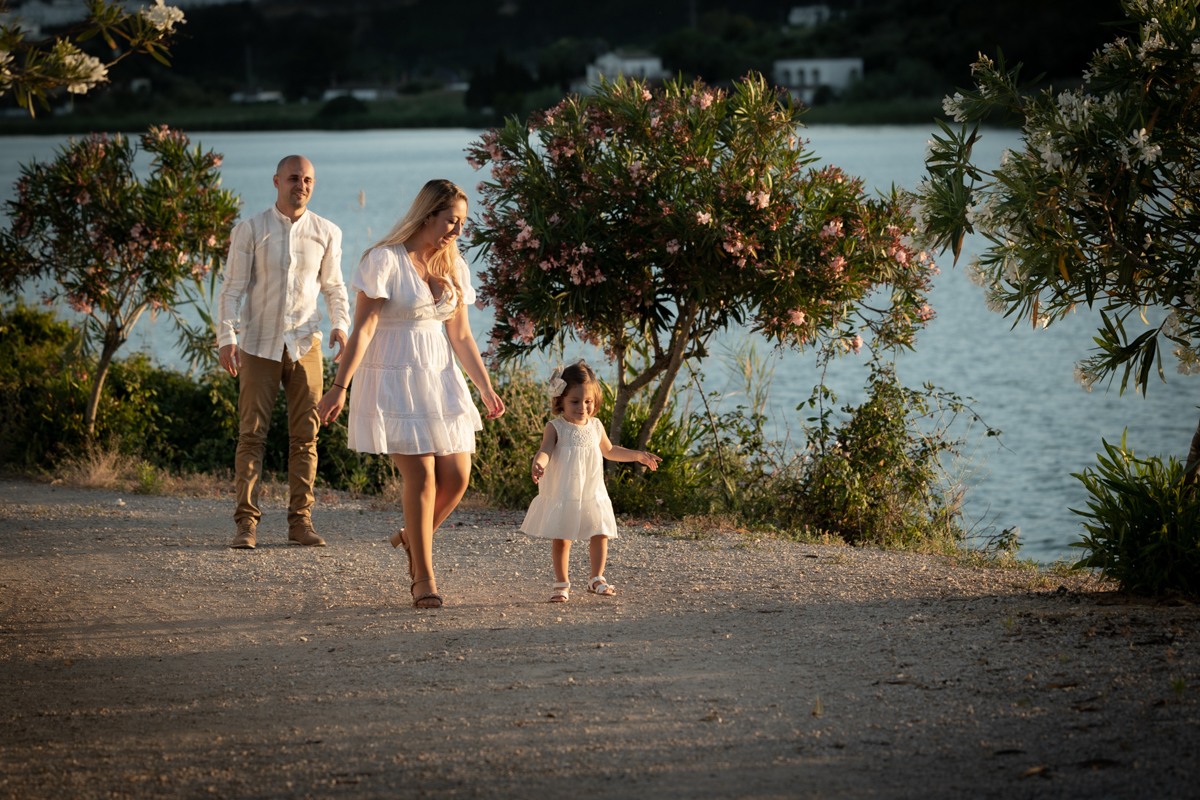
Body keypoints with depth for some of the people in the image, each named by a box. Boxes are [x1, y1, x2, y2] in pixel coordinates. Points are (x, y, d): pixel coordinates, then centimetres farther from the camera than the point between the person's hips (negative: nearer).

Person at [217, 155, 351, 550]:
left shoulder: (327, 233, 5)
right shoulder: (249, 230, -2)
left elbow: (334, 287, 15)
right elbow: (232, 289, -2)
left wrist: (341, 325, -2)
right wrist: (226, 338, -14)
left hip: (305, 343, 2)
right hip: (259, 346, -2)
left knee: (305, 436, 2)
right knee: (252, 434, -4)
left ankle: (300, 522, 8)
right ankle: (246, 522, -2)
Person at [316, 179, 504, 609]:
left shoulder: (452, 267, 8)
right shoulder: (384, 261, -12)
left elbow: (461, 336, 14)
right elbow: (363, 328, -15)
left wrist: (486, 389, 14)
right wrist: (340, 387, -20)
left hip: (440, 378, 6)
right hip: (393, 379, -6)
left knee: (457, 475, 0)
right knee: (421, 477, -10)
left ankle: (414, 537, 29)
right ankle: (424, 578, 1)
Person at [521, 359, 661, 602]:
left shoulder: (595, 427, 8)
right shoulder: (556, 427, -8)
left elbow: (608, 450, 26)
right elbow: (545, 450, -22)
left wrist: (638, 455, 25)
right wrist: (538, 464, -44)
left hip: (592, 495, 4)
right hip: (562, 496, -4)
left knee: (600, 535, 1)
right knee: (561, 539, 1)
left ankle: (597, 579, 15)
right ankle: (561, 584, 12)